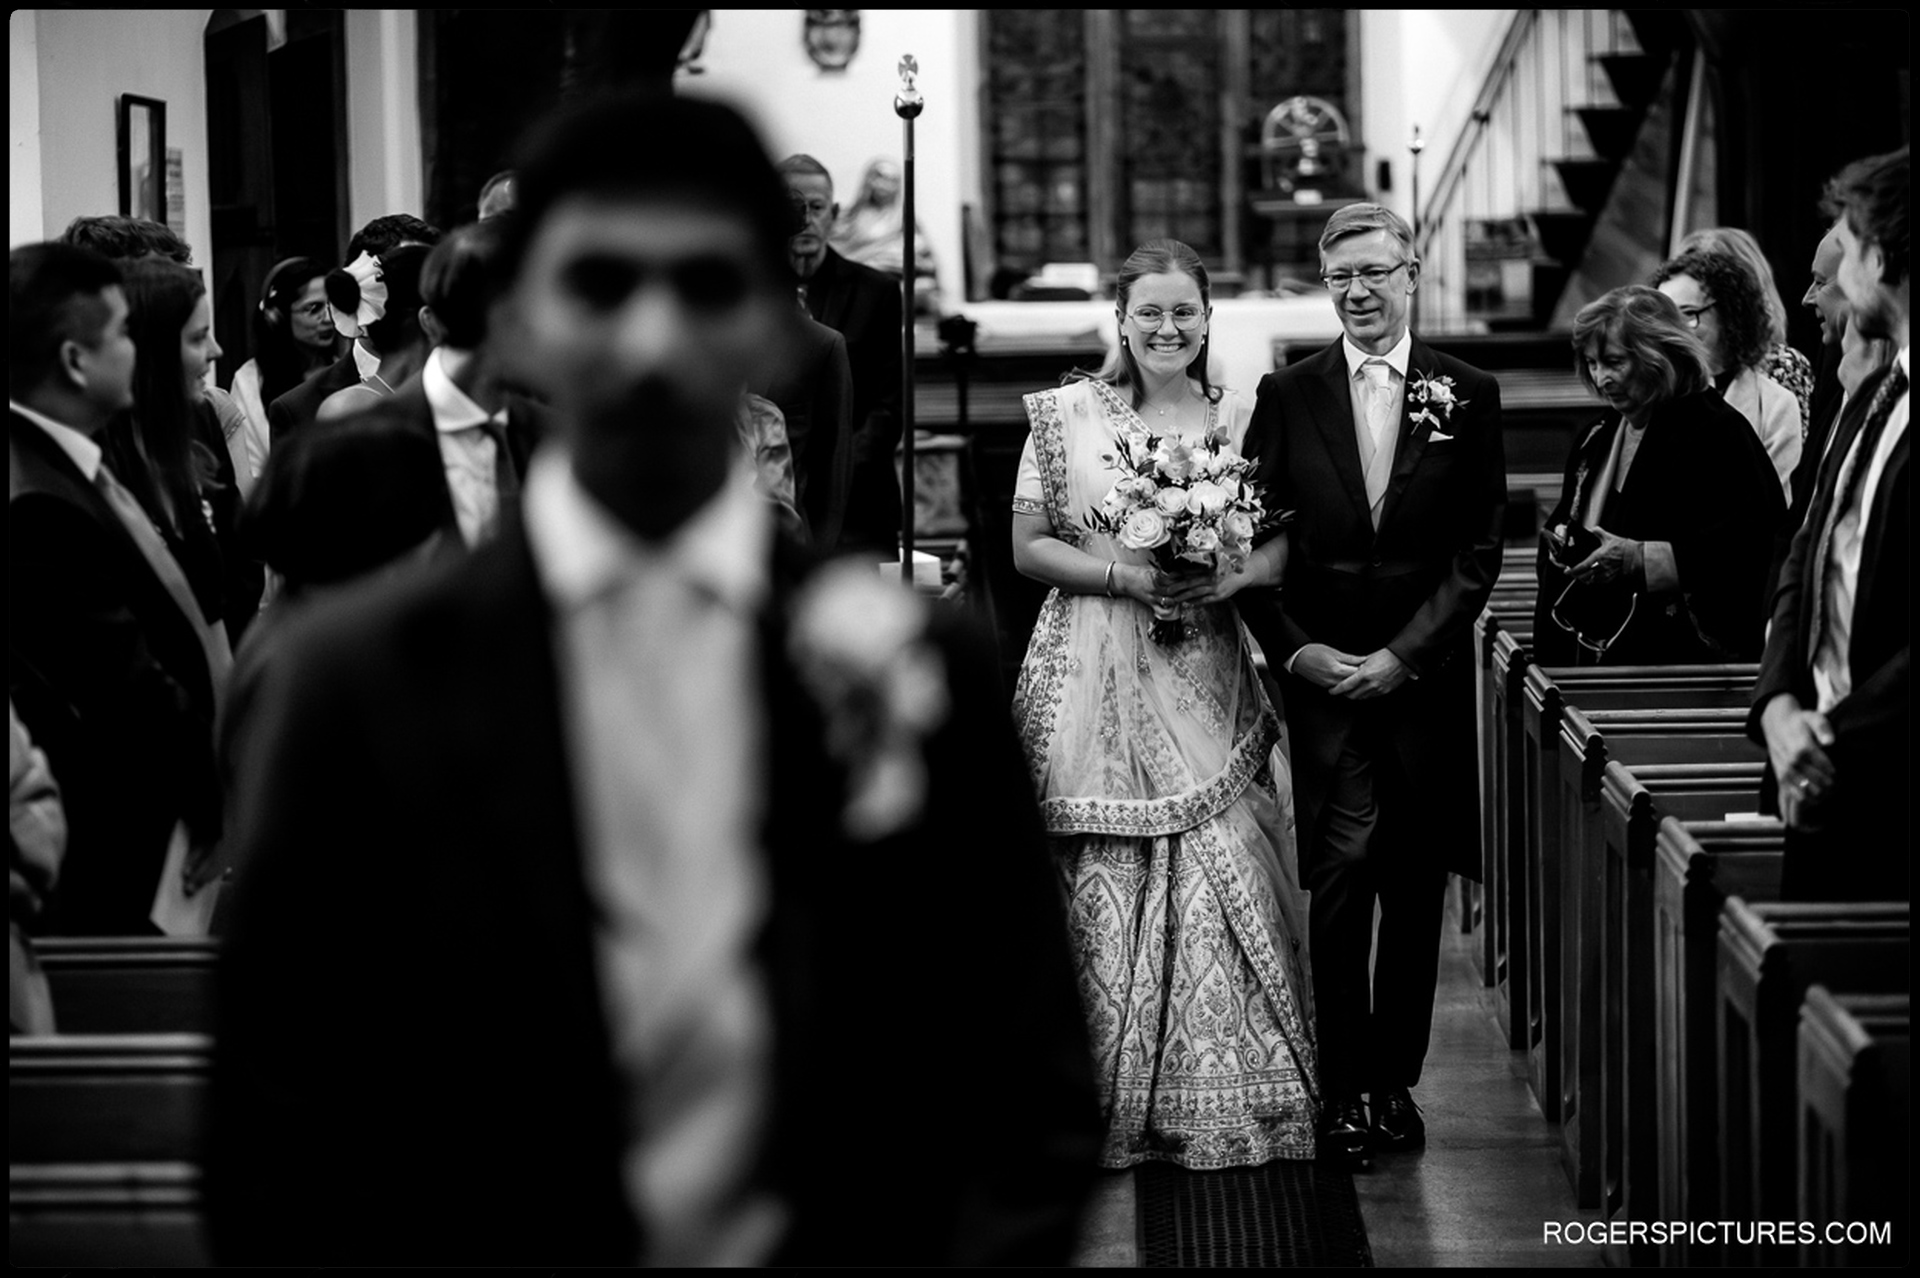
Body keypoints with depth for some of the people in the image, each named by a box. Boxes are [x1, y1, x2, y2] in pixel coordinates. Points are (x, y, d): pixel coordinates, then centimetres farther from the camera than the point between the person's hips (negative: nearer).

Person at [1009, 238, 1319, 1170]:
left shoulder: (1238, 420, 8)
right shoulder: (1069, 414, 3)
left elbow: (1285, 540, 9)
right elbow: (1029, 548, 2)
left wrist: (1235, 576, -12)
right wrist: (1125, 578, -11)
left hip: (1204, 681, 1)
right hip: (1097, 682, -1)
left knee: (1223, 877, -5)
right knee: (1108, 887, -2)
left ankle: (1231, 1099, 6)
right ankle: (1122, 1105, 8)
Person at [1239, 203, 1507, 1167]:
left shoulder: (1468, 398, 4)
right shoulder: (1287, 396, 5)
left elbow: (1478, 553, 0)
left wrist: (1404, 654, -9)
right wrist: (1294, 650, -7)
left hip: (1425, 680, 1)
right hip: (1321, 677, -1)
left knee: (1415, 890, 6)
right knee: (1342, 874, -9)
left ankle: (1396, 1082, 16)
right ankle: (1344, 1095, -5)